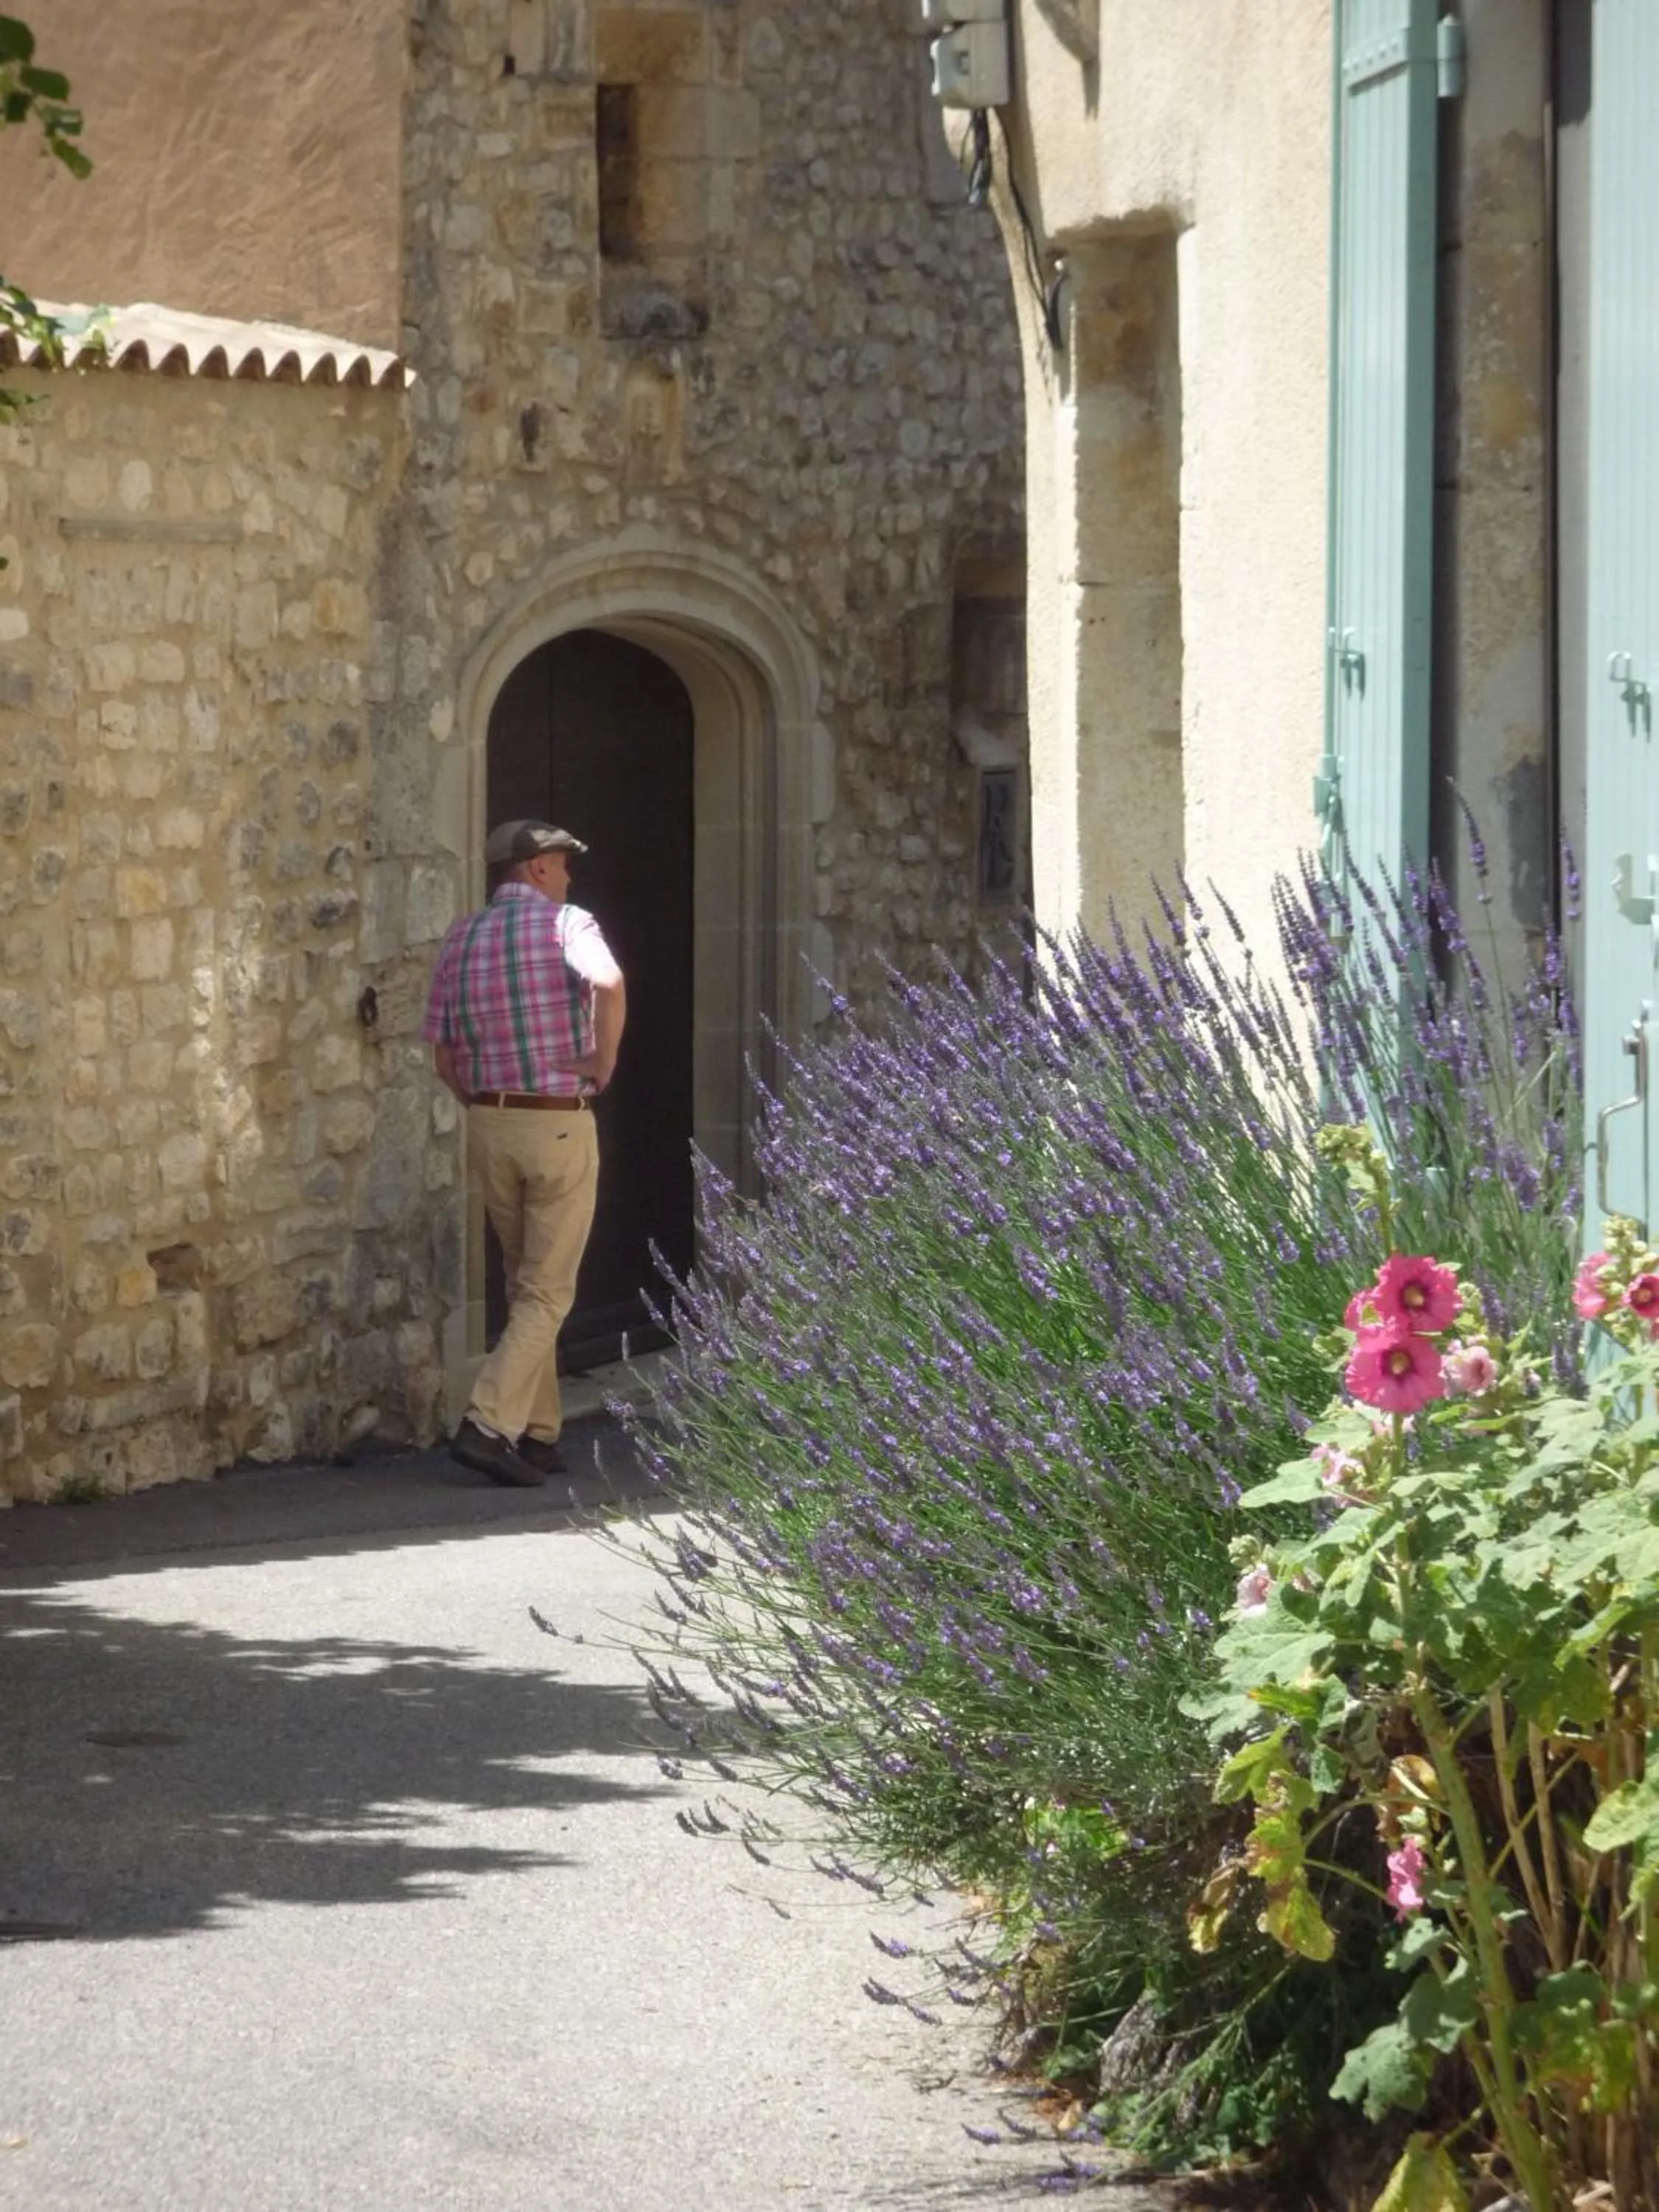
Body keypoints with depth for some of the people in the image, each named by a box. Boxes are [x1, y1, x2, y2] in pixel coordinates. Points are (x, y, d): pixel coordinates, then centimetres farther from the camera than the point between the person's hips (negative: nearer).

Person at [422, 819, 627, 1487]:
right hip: (560, 1125, -6)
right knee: (548, 1293, -1)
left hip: (489, 1124, 6)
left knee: (523, 1286, 17)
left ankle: (538, 1436, 18)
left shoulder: (461, 939, 9)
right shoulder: (566, 924, -7)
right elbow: (608, 982, -29)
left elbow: (443, 1056, 9)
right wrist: (603, 1062, -16)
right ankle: (488, 1425, -14)